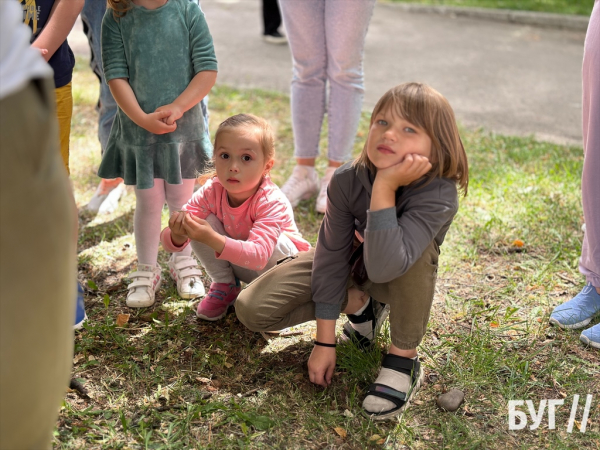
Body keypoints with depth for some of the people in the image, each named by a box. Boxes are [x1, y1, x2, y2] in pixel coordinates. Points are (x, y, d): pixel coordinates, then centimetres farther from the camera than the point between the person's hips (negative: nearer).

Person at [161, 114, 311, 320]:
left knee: (276, 243, -36)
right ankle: (225, 286, 0)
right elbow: (168, 241, -23)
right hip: (235, 261, 3)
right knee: (204, 222, -22)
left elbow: (259, 255, -48)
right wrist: (177, 236, -48)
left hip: (279, 265, -3)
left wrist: (213, 239, -60)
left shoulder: (272, 202, -34)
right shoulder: (211, 192, -21)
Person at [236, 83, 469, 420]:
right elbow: (332, 255, -18)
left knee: (417, 248, -40)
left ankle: (404, 358, -20)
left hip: (403, 279, -3)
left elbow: (383, 268, -48)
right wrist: (325, 342, -17)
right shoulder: (348, 179, -25)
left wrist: (384, 187, -51)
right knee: (251, 309, -13)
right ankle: (359, 304, 5)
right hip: (349, 264, 3)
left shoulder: (439, 195, -35)